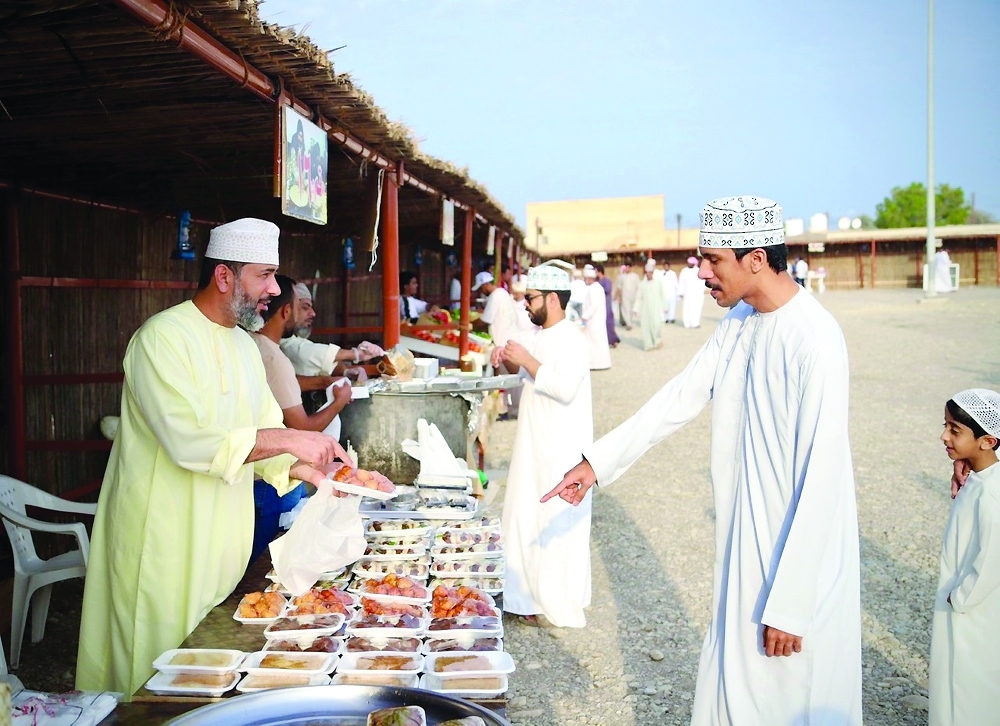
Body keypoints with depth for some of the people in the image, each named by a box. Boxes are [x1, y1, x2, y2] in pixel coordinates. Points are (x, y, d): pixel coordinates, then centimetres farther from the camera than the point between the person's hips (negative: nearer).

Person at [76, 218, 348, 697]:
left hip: (223, 535, 8)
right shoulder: (163, 338, -16)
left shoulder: (243, 344, 11)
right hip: (165, 542, -7)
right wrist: (286, 439, -25)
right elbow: (190, 442, -28)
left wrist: (306, 470, -5)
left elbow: (262, 437, 12)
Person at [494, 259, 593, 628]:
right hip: (535, 445, 9)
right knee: (528, 518, 15)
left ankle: (559, 606, 12)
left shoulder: (571, 340, -17)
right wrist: (509, 359, 5)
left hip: (561, 450, -9)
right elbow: (526, 373, 24)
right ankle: (531, 594, 29)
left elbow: (564, 388, -27)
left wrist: (527, 360, -23)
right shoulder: (540, 335, 11)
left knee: (557, 526, -1)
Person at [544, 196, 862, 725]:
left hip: (796, 555, -7)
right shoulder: (738, 321, 4)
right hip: (742, 546, 7)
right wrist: (598, 462, 11)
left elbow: (822, 486, -22)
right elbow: (681, 397, 12)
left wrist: (789, 605, -19)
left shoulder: (814, 339, -22)